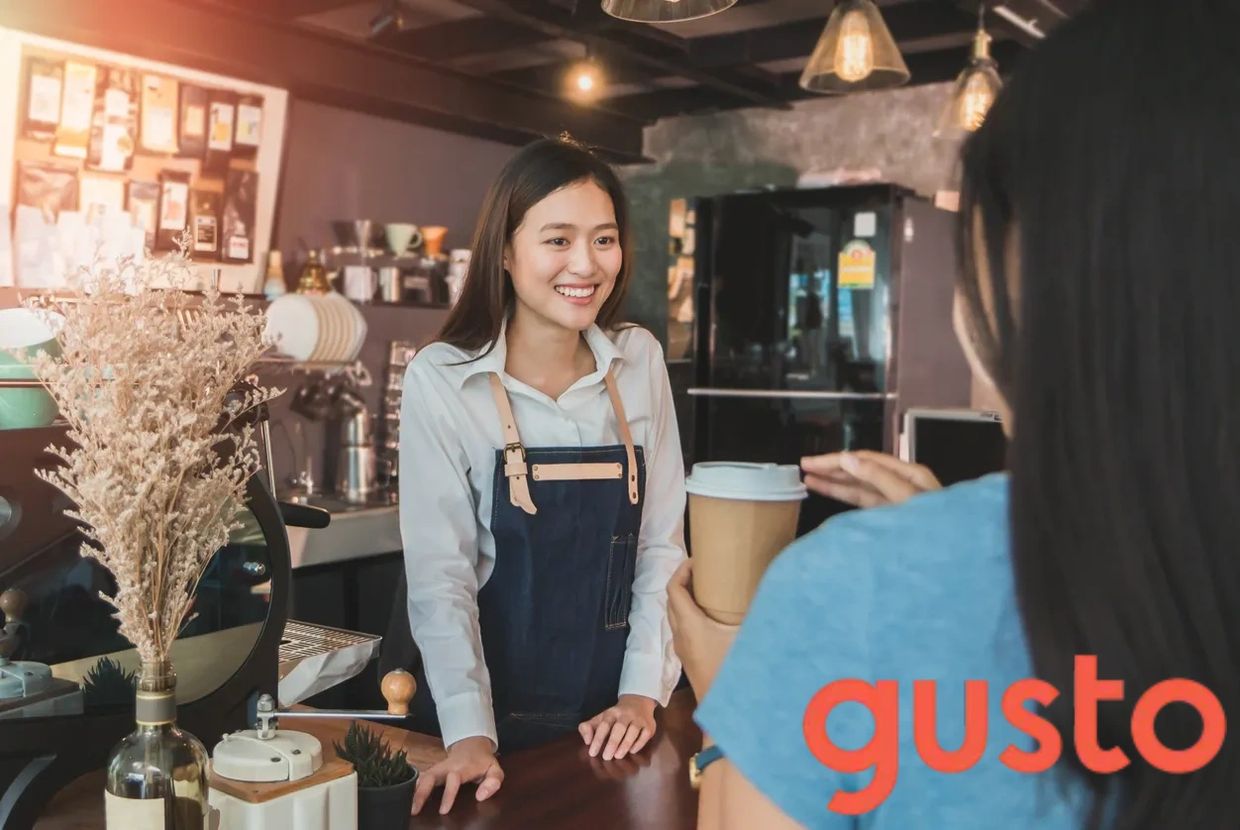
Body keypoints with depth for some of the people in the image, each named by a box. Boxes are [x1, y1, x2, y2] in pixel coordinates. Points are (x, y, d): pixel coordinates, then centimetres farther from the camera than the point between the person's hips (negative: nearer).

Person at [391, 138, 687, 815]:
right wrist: (469, 735, -21)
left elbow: (662, 542, 0)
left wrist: (644, 691, -6)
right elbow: (439, 572, -14)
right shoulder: (441, 379, -13)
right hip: (494, 707, -3)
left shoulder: (640, 362, -2)